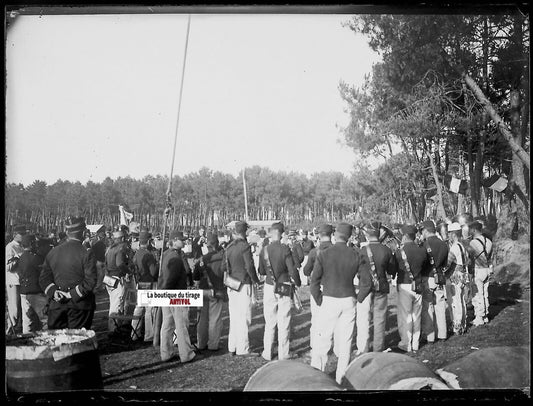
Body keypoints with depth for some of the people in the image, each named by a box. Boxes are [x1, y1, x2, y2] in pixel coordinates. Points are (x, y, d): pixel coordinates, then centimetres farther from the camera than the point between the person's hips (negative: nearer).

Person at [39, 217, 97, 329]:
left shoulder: (53, 252, 7)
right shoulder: (87, 253, -10)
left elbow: (43, 278, 8)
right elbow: (90, 281, -16)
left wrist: (53, 292, -2)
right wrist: (73, 294, -10)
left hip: (57, 305, 5)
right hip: (80, 305, -4)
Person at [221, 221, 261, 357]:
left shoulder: (229, 247, 8)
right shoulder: (244, 246, -13)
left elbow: (224, 267, 10)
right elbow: (249, 267, -16)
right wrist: (256, 280, -3)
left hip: (232, 286, 7)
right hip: (243, 285, -7)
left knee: (234, 317, 13)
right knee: (244, 318, -2)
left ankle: (232, 347, 19)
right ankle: (243, 349, 0)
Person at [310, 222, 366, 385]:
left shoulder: (323, 255, -8)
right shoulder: (356, 255, -2)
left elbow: (314, 281, -7)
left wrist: (319, 301, 3)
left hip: (329, 300, -2)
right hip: (349, 301, 2)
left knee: (323, 340, 6)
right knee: (345, 341, 10)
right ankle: (340, 379, 17)